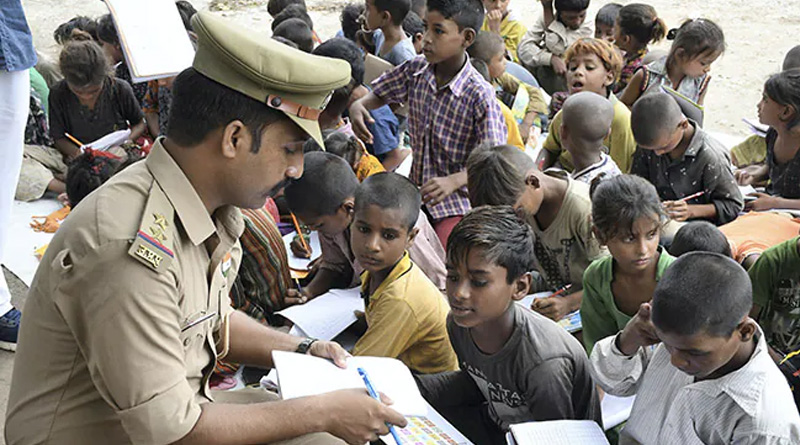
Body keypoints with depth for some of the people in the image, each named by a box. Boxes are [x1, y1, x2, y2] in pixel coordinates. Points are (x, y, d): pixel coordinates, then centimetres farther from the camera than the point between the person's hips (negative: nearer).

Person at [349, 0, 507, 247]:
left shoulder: (480, 96, -22)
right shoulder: (416, 70, -6)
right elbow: (379, 94, 12)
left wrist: (453, 182, -37)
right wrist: (358, 105, -12)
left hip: (457, 200, -5)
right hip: (417, 190, 6)